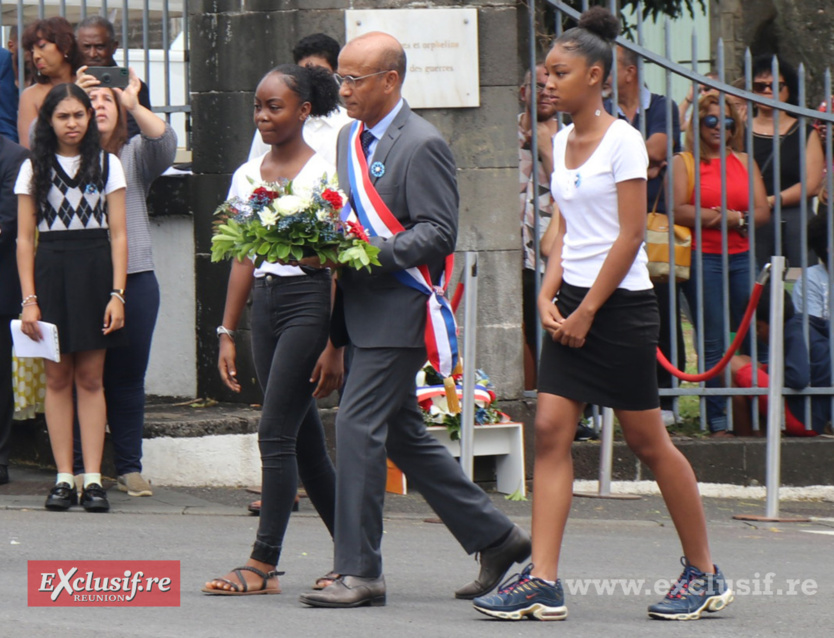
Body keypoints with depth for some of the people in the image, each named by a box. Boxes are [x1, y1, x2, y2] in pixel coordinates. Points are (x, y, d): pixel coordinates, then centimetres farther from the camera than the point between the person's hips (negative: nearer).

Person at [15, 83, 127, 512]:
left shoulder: (106, 165, 7)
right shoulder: (34, 169, 7)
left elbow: (118, 235, 3)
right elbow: (25, 238, 5)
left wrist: (117, 293, -6)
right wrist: (29, 299, -4)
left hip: (94, 271, -1)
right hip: (50, 271, 1)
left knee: (90, 378, -2)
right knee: (58, 379, 0)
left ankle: (92, 479, -2)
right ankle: (64, 479, 1)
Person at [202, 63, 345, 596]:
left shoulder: (324, 173, -8)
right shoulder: (248, 176, 11)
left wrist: (335, 345, -13)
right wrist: (227, 333, 12)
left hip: (308, 298, -7)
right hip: (264, 301, 7)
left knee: (276, 432, -11)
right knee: (305, 440, 8)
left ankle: (264, 564, -10)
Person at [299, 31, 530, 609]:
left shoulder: (423, 145, -12)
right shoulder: (351, 138, 16)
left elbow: (439, 233, -17)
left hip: (400, 308, -9)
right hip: (364, 309, 9)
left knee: (358, 426, -12)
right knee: (404, 435, 12)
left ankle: (359, 572, -7)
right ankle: (496, 537, 22)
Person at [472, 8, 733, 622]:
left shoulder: (623, 141, -11)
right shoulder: (562, 141, 12)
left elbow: (631, 235, -14)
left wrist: (587, 311, -14)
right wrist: (549, 297, 2)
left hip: (620, 302, -7)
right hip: (573, 302, 7)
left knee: (647, 440, 1)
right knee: (551, 430, -5)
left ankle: (704, 572, 15)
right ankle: (543, 582, -9)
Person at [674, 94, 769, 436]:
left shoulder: (744, 162, 16)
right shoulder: (683, 163, 5)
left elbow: (762, 211, 9)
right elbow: (679, 211, -9)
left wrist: (734, 218, -11)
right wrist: (729, 218, -11)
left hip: (742, 257, 3)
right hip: (702, 258, -3)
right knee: (713, 346, -3)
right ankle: (717, 422, -2)